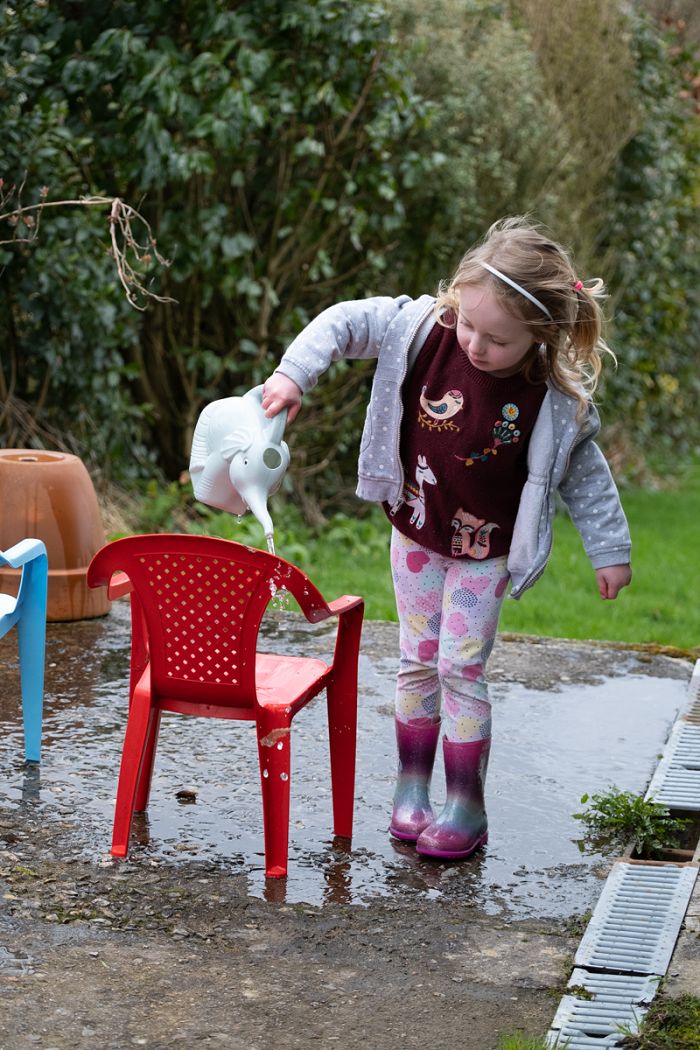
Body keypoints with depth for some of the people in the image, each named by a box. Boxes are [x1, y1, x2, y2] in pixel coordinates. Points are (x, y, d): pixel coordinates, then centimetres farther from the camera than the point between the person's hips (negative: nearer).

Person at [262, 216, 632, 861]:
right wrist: (294, 373, -25)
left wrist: (610, 550, -3)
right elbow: (346, 322, -12)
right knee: (418, 663, 10)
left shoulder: (557, 398, -22)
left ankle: (467, 807, 9)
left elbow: (584, 473, -8)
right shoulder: (424, 328, -19)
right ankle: (412, 786, 23)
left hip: (483, 553, -3)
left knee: (461, 668, -3)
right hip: (416, 537, 3)